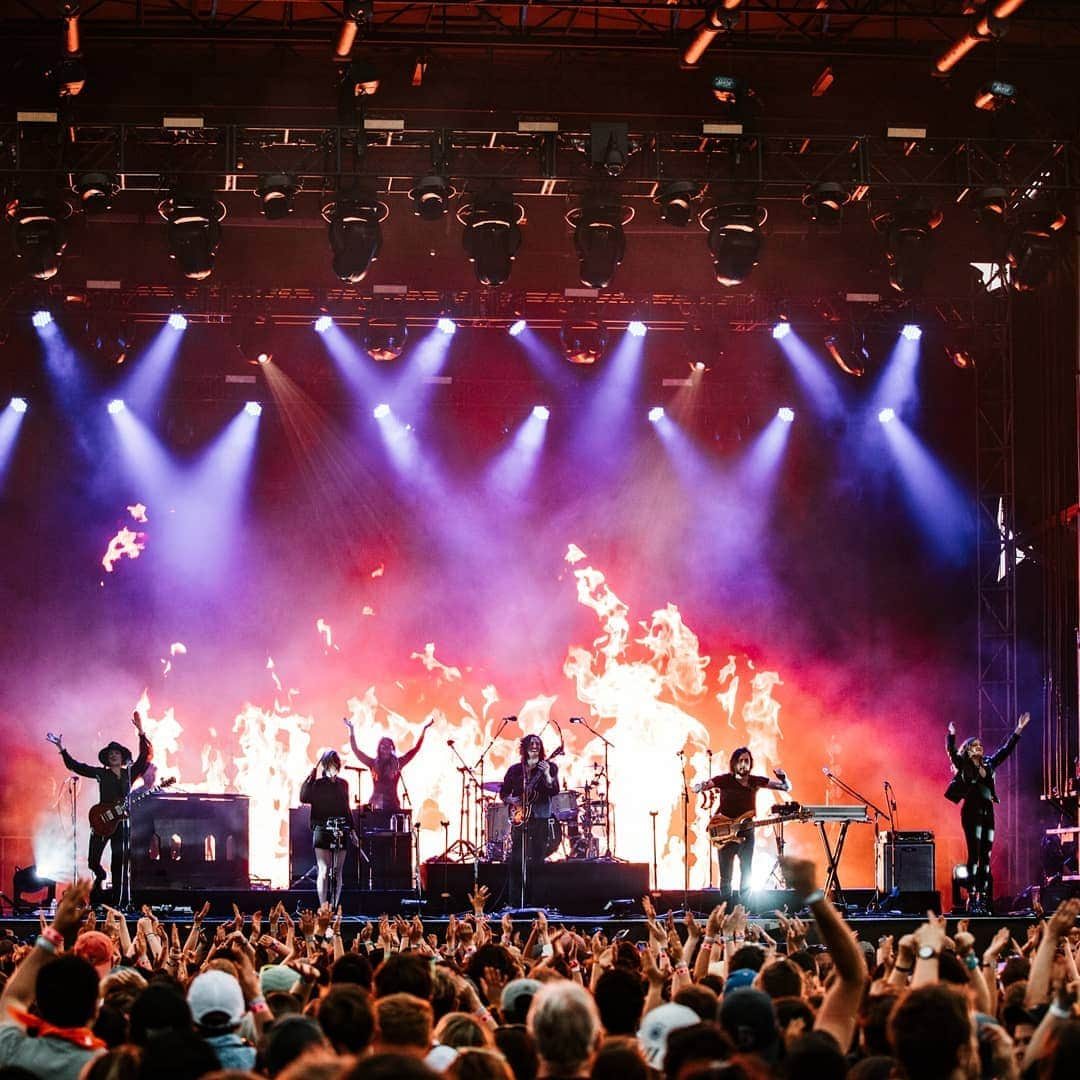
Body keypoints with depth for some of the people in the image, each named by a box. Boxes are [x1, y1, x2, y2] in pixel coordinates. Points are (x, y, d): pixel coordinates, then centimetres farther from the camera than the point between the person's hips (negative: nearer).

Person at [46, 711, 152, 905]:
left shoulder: (130, 773, 10)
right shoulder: (101, 774, 8)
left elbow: (146, 755, 4)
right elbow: (75, 766, 6)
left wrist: (141, 731, -6)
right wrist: (62, 749, -1)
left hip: (123, 822, 0)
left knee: (120, 865, -3)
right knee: (93, 861, -4)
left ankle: (120, 902, -2)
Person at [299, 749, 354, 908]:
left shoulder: (342, 785, 12)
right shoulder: (316, 784, 0)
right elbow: (304, 797, -19)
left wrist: (351, 829, 14)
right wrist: (312, 774, -16)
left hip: (340, 832, 4)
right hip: (322, 829, -4)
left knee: (337, 872, 4)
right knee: (324, 871, -8)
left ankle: (333, 908, 7)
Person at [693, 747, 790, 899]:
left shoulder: (756, 781, 1)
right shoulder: (724, 780, -7)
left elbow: (786, 787, 3)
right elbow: (697, 788, -15)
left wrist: (783, 778, -20)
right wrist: (702, 787, -39)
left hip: (747, 834, 3)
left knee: (746, 875, 10)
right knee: (726, 878, -1)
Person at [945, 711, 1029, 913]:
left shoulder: (989, 765, 16)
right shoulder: (964, 766, 1)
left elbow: (1006, 749, 21)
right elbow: (951, 751, -15)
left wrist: (1018, 730, 19)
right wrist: (952, 734, -29)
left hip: (988, 812, 6)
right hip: (971, 811, -6)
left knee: (986, 856, 2)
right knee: (974, 854, -11)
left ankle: (983, 899, 2)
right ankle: (972, 898, -12)